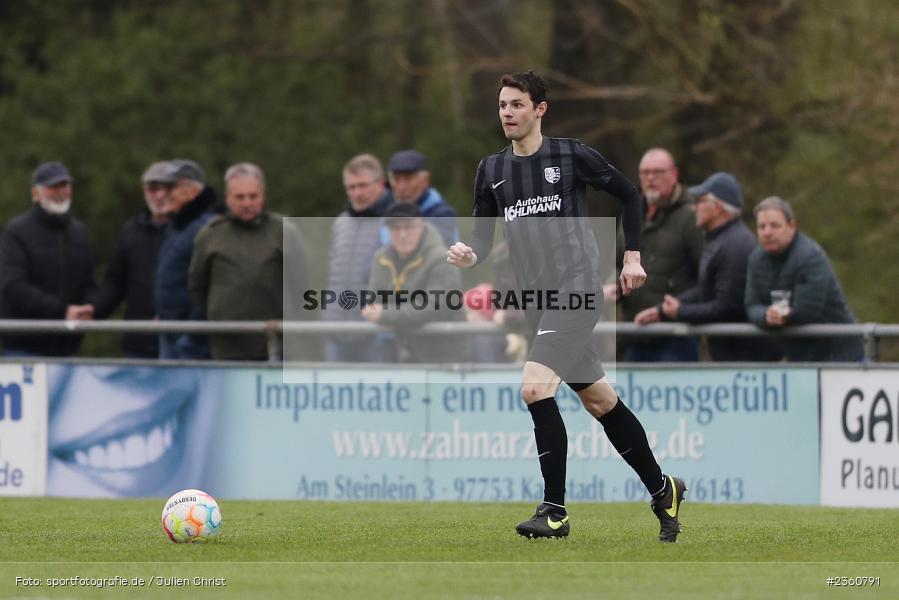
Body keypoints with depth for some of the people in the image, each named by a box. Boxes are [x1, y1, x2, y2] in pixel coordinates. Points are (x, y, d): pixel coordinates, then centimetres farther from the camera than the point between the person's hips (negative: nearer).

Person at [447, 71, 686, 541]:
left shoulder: (571, 156, -4)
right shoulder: (491, 171, 11)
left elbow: (628, 195, 7)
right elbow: (484, 239, 12)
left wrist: (632, 258, 3)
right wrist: (468, 255, -11)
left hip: (577, 288, -6)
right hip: (536, 299, 6)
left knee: (535, 388, -21)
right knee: (598, 399, 13)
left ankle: (555, 510, -17)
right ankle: (662, 490, 29)